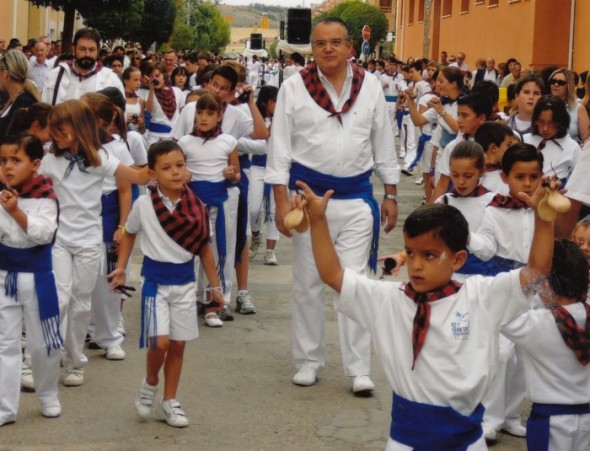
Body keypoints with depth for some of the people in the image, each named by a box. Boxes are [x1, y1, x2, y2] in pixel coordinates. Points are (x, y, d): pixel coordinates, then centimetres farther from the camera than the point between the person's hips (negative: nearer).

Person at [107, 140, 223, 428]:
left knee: (178, 345, 9)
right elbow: (129, 234, 10)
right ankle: (150, 382, 16)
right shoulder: (144, 204, -8)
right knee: (159, 341, -15)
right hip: (156, 280, -2)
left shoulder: (196, 207, -5)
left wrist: (214, 285, 9)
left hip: (185, 281, 3)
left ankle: (169, 403, 22)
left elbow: (204, 247, 5)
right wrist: (121, 268, 3)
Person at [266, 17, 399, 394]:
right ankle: (309, 360, 23)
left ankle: (359, 369, 6)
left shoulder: (370, 86, 2)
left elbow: (383, 143, 9)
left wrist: (391, 195, 8)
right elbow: (280, 146, -1)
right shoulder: (295, 87, -3)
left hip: (356, 197, 1)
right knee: (308, 282, 9)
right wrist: (282, 200, -7)